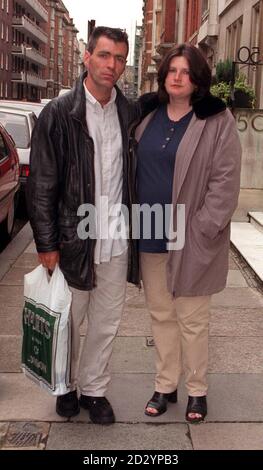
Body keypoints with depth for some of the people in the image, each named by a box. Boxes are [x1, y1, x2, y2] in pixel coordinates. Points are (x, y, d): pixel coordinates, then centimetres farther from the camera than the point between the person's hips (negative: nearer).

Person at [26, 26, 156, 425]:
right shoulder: (59, 114, -8)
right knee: (67, 321, 14)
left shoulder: (131, 112, 3)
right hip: (73, 239, -3)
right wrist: (47, 244, -9)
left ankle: (94, 389, 34)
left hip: (116, 241, 3)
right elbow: (41, 185, -7)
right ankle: (66, 385, 38)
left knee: (106, 323, 14)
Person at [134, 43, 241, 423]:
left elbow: (225, 181, -10)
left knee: (192, 319, 6)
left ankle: (197, 389, 25)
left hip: (191, 239, -5)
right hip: (151, 235, 5)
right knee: (161, 314, 14)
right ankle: (165, 385, 30)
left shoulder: (217, 121, -6)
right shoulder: (148, 117, 9)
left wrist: (201, 229, -15)